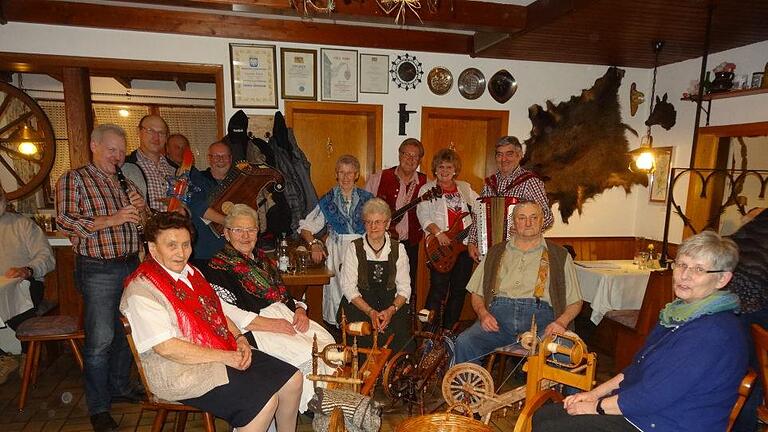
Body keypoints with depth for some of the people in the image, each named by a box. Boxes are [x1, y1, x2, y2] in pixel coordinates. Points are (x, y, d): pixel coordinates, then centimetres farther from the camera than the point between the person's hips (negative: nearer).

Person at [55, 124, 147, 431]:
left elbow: (144, 225, 19)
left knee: (126, 333, 15)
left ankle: (120, 386, 33)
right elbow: (65, 222, -13)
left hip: (131, 265, 6)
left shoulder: (126, 182, 15)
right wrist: (111, 219, -22)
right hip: (98, 270, -6)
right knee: (100, 339, -1)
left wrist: (141, 208, -2)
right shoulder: (73, 180, -2)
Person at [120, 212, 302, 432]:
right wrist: (225, 357, -20)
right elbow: (166, 347, -21)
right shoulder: (141, 291, -14)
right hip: (183, 373, -8)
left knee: (293, 379, -1)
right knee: (264, 401, -23)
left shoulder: (191, 272, 12)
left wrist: (239, 339, -2)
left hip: (227, 354, 8)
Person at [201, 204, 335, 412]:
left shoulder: (262, 258, 21)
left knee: (328, 341, -17)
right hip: (254, 329, -7)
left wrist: (299, 310, -1)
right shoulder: (217, 267, -1)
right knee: (309, 355, -25)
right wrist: (271, 324, -18)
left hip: (286, 316, 7)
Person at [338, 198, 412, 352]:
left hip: (391, 303, 2)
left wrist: (391, 310, -16)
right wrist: (370, 312, -17)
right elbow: (348, 287, -4)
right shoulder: (354, 248, 2)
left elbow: (404, 288, 3)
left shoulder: (398, 249, 7)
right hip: (359, 304, -1)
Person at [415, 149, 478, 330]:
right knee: (438, 289, -9)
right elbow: (423, 214, -8)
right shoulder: (427, 189, 3)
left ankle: (449, 328, 23)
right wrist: (438, 233, -21)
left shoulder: (465, 188, 16)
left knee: (459, 289, 9)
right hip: (440, 247, -5)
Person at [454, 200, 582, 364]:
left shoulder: (559, 256, 20)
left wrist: (561, 322, -5)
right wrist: (483, 313, -2)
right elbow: (477, 293, 20)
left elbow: (575, 302, 15)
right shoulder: (496, 253, 23)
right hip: (498, 315, 1)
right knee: (464, 342, -26)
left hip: (539, 315, -1)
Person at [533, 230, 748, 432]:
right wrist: (595, 393, 6)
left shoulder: (714, 333, -23)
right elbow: (638, 367, 14)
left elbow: (653, 396, -25)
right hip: (633, 408, 9)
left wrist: (597, 406, -12)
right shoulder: (681, 312, 9)